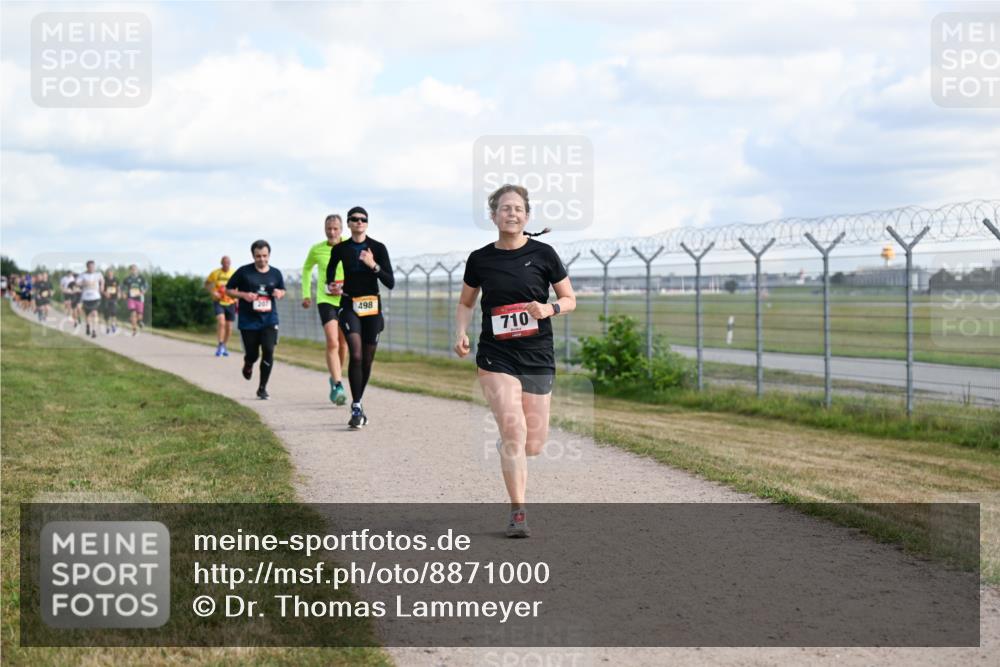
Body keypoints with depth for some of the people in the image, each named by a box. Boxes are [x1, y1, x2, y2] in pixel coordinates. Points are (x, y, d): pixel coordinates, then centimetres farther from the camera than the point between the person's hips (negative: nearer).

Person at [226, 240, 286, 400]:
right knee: (252, 354, 3)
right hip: (248, 321, -1)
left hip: (269, 320, 2)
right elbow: (228, 289, 3)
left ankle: (262, 388, 2)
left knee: (268, 351, -12)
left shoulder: (275, 273, 4)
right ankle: (248, 365, 43)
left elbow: (282, 291, 20)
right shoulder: (244, 272, -4)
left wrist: (279, 293, -5)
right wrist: (243, 295, -14)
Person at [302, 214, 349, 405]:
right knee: (332, 342, -18)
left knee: (343, 344, 13)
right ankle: (338, 386, -22)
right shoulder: (316, 250, -2)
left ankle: (336, 377, 36)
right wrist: (306, 294, 14)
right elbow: (306, 268, 18)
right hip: (325, 300, -2)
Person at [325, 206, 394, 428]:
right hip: (349, 305, -1)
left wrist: (374, 265, -19)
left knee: (367, 360, 7)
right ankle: (356, 408, -18)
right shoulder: (340, 249, 2)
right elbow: (330, 270, 23)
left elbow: (390, 283, -5)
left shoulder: (378, 248, -1)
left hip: (372, 307, 1)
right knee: (356, 355, -19)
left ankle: (358, 403, 26)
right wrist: (331, 286, 3)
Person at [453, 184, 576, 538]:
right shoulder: (480, 259, 3)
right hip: (496, 358, -1)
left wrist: (549, 309, -14)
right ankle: (518, 512, -9)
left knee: (533, 445, 3)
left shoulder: (543, 254, 0)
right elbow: (466, 302, 16)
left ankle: (505, 447, 39)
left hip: (537, 357, 1)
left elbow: (569, 299, 7)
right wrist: (461, 334, -2)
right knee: (513, 429, -18)